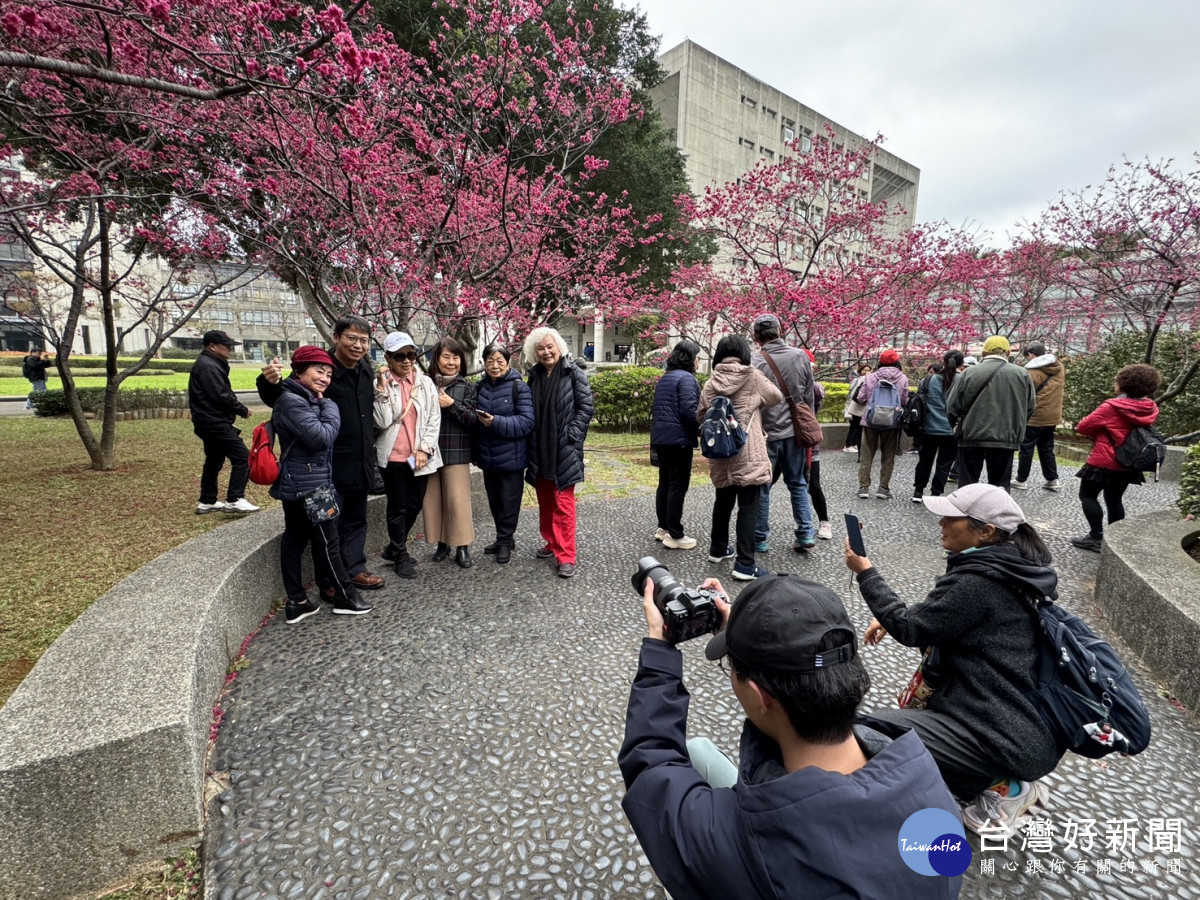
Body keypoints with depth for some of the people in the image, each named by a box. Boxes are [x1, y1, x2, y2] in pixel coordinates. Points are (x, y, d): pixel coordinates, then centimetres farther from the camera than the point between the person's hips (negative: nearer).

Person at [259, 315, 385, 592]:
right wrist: (269, 382, -33)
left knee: (356, 520, 19)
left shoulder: (366, 371, 7)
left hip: (360, 464, 7)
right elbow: (280, 400, -14)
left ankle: (354, 569, 34)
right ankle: (329, 581, 21)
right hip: (331, 466, -7)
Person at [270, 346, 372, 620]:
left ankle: (297, 602, 21)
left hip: (297, 485, 11)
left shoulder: (307, 399, 16)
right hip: (306, 486, -10)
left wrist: (322, 405, 8)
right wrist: (329, 407, -11)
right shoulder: (292, 401, -17)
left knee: (294, 539, 12)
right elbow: (322, 436, -25)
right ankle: (345, 597, 13)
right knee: (327, 541, 0)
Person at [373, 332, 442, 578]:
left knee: (415, 505, 12)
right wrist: (383, 387, -19)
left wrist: (424, 449, -7)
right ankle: (401, 556, 25)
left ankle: (394, 547, 35)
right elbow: (382, 422, -15)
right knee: (398, 508, 5)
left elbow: (434, 418, 2)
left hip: (420, 456, 3)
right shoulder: (380, 385, -4)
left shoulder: (425, 382, 2)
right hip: (393, 456, -3)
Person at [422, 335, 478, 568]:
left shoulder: (467, 387, 2)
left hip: (456, 453, -2)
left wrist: (451, 405, -14)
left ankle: (462, 547, 12)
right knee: (432, 499, 8)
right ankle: (441, 543, 23)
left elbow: (473, 420, -5)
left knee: (457, 500, -1)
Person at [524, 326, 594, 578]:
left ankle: (566, 556, 2)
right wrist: (530, 442, 7)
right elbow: (529, 412, 15)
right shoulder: (534, 375, 10)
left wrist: (571, 435, -13)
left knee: (563, 504, -5)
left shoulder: (573, 372, -5)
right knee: (545, 502, 15)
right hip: (539, 449, 6)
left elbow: (586, 406, -8)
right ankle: (552, 543, 31)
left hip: (564, 449, -5)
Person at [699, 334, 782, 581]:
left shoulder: (711, 383, 2)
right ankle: (745, 564, 0)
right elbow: (776, 397, 8)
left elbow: (700, 415, 8)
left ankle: (718, 549, 34)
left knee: (723, 501, 20)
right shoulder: (753, 377, -5)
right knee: (748, 507, -1)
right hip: (748, 453, -4)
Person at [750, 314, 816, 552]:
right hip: (795, 432, 4)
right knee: (797, 483, 18)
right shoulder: (801, 356, 0)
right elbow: (809, 397, 6)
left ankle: (759, 539, 16)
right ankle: (805, 533, 16)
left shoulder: (755, 362, -13)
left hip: (766, 434, -3)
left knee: (762, 487, 8)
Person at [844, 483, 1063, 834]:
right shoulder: (1008, 566, 6)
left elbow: (912, 630, -15)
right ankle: (1006, 780, 15)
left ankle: (999, 786, -4)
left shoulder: (977, 581, -25)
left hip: (1014, 738, -10)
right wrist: (892, 619, 4)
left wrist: (865, 572, -10)